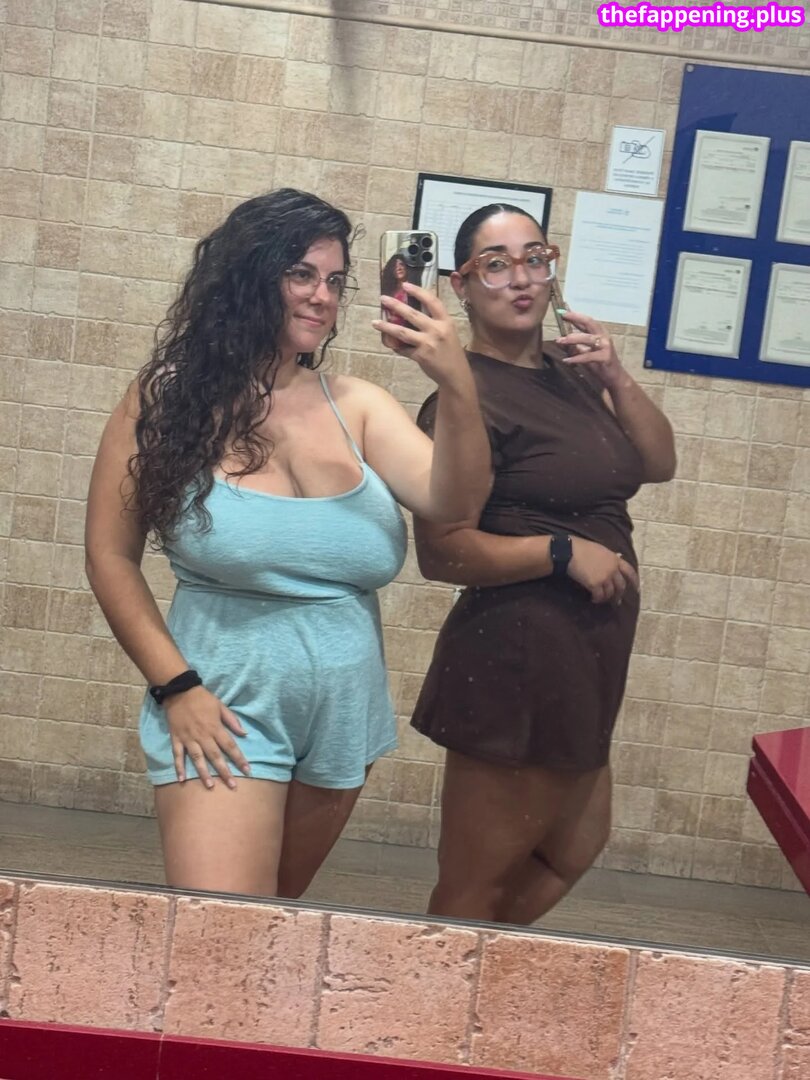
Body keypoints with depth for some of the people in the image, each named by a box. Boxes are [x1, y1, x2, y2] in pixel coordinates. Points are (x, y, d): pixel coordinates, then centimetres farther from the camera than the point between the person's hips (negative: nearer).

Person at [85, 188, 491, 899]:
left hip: (346, 714, 4)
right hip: (226, 708, -4)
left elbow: (452, 504, -13)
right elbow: (112, 557, -5)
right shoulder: (172, 399, -7)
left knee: (279, 909, 21)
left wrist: (458, 388, -29)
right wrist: (175, 685, -12)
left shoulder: (356, 405, 0)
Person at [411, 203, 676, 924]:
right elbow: (441, 552, -22)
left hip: (590, 659, 9)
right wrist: (565, 552, -19)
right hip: (518, 654, -9)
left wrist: (617, 378, -4)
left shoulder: (570, 372, 9)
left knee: (572, 852, 24)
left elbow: (660, 463, 10)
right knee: (476, 886, 4)